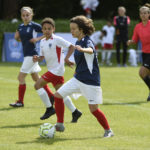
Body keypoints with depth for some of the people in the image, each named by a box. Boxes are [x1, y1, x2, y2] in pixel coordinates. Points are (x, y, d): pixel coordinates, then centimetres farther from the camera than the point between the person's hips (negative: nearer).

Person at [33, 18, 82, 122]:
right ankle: (75, 112, 18)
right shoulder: (42, 42, 12)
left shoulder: (57, 40, -12)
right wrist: (37, 59, -4)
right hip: (51, 69, 8)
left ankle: (49, 108, -6)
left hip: (57, 69, -8)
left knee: (38, 85, -13)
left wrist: (66, 59, -21)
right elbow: (43, 56, 17)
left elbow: (71, 46, -12)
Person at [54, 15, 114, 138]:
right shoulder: (78, 42, 9)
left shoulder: (87, 41, -17)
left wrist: (82, 49, -65)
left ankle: (108, 131, 11)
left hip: (91, 81, -8)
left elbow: (90, 50, -43)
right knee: (58, 95, 1)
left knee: (93, 108, -7)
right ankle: (60, 125, 10)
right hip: (78, 79, 8)